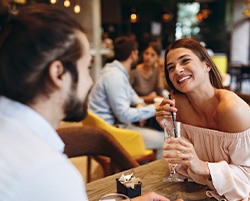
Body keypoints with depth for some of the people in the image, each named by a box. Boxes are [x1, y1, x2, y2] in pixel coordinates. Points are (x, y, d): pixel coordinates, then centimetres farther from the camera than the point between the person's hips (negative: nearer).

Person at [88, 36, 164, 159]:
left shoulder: (119, 72, 11)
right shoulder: (114, 77, -21)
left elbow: (130, 92, 26)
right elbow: (124, 115, -24)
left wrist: (139, 103, 3)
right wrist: (153, 108, -16)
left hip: (116, 123, 11)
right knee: (164, 140, -14)